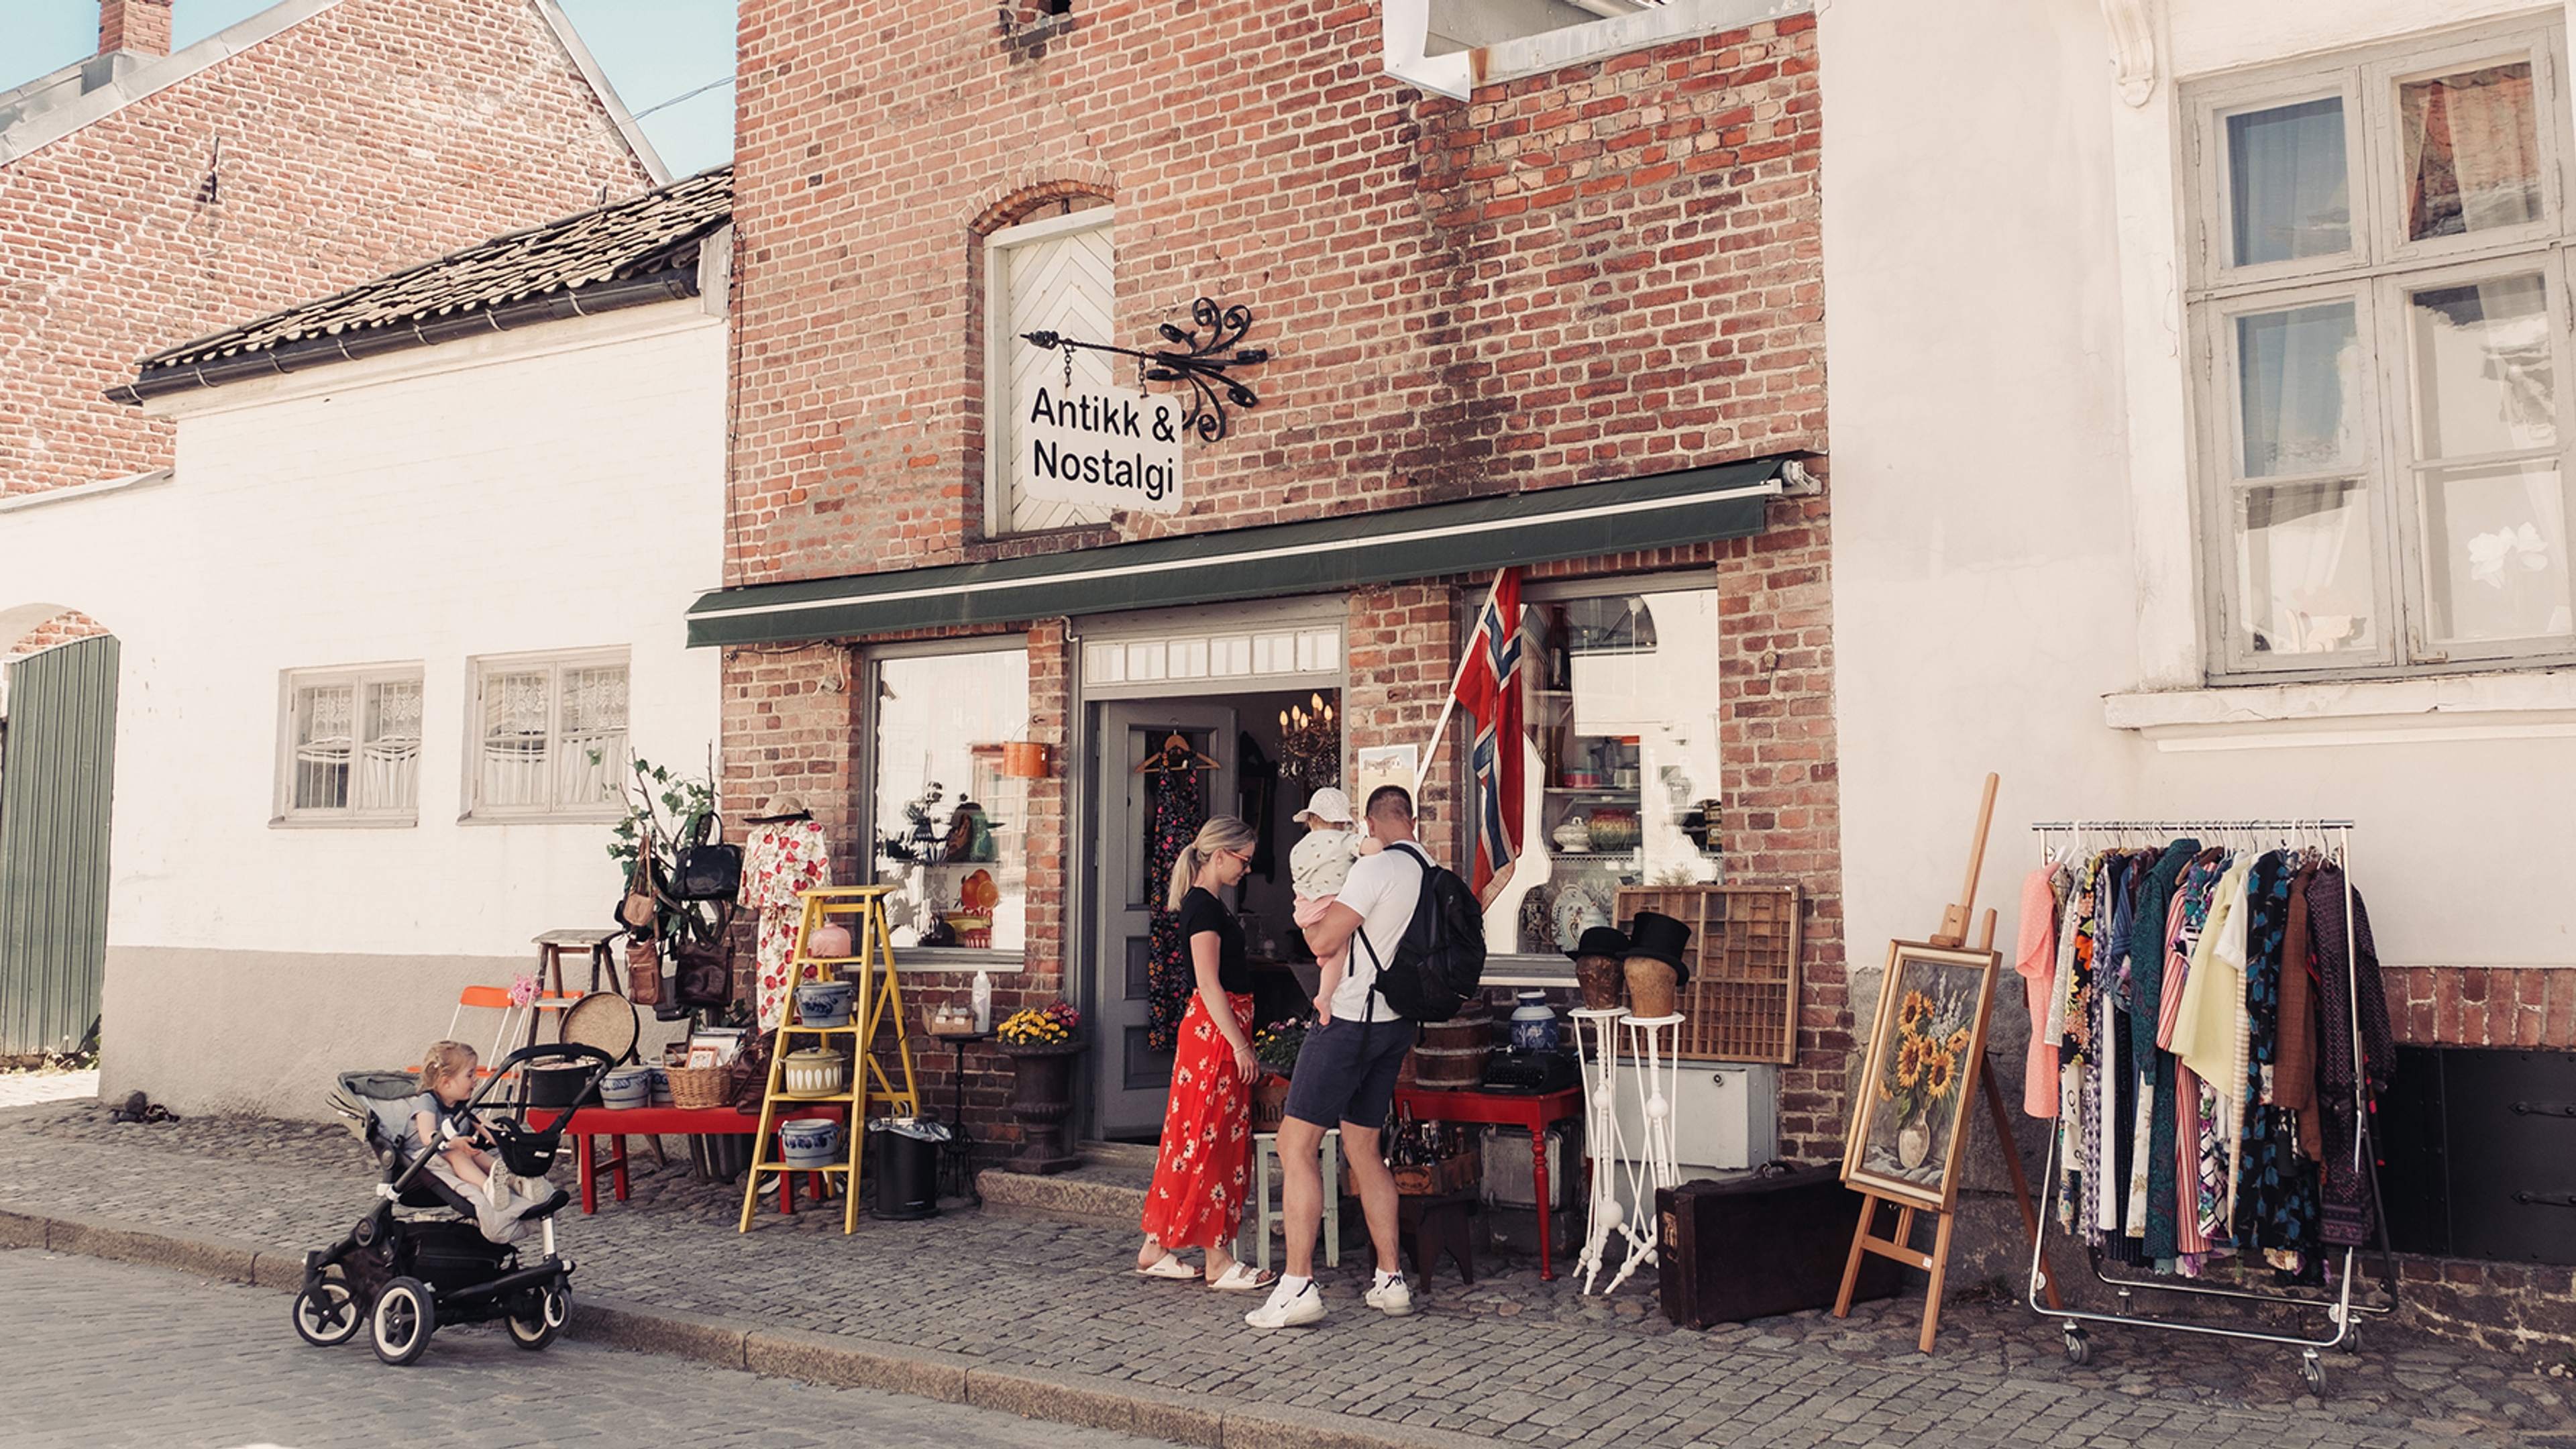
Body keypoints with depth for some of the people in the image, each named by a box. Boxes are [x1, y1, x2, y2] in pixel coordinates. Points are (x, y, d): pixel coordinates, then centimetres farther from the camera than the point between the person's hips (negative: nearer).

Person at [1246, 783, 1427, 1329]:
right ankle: (1391, 1281, 17)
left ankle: (1299, 1286, -9)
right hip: (1397, 1022, 8)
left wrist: (1308, 920, 3)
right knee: (1363, 1149, 17)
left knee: (1296, 1143, -5)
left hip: (1351, 1017, -8)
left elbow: (1324, 941, -17)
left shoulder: (1376, 868, -14)